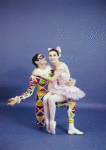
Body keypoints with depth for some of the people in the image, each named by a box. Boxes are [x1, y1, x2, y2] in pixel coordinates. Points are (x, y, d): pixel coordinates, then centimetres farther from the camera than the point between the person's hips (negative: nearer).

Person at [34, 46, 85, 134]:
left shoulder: (62, 66, -17)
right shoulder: (53, 67, 8)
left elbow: (53, 79, -17)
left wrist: (40, 74, -10)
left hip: (66, 90, -6)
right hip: (57, 89, 7)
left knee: (51, 99, -31)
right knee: (45, 98, -24)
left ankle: (52, 121, -13)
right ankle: (47, 121, -14)